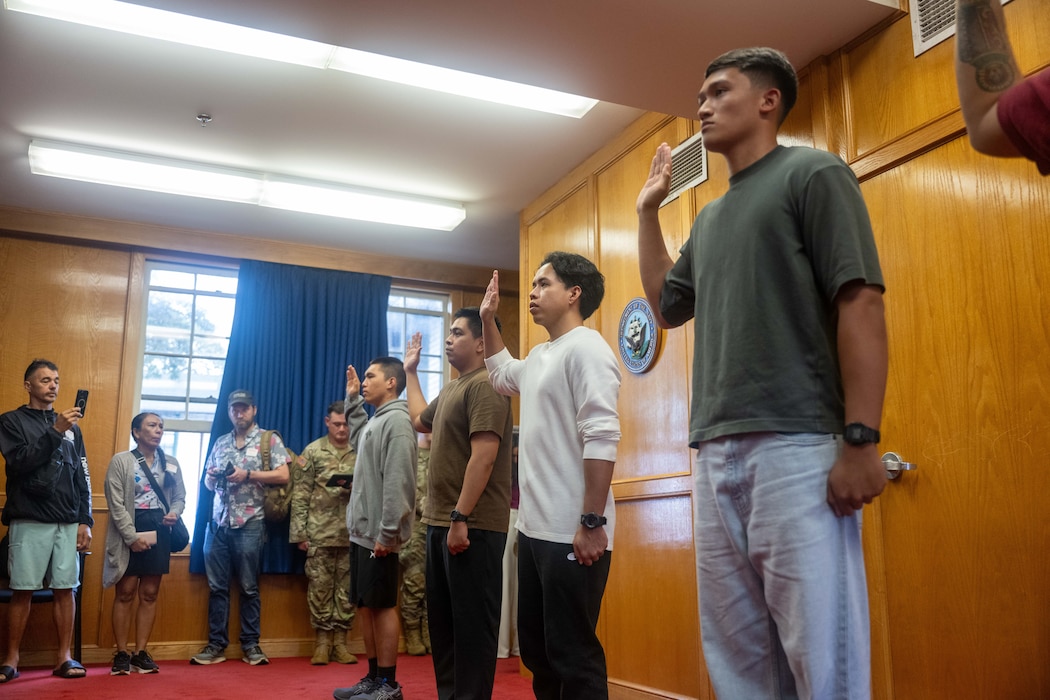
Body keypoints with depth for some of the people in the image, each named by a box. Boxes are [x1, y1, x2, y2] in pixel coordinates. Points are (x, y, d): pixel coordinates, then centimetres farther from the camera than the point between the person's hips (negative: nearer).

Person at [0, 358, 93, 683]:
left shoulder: (71, 427, 15)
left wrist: (85, 521, 6)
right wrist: (54, 432, -20)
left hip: (68, 523, 3)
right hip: (29, 521, -3)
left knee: (65, 589, 2)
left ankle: (65, 657, 7)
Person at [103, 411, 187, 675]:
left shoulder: (171, 463, 10)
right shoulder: (120, 461, -3)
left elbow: (180, 496, 13)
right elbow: (116, 504, -9)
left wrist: (175, 513, -10)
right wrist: (132, 536, -15)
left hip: (159, 531, 4)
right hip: (128, 532, -4)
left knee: (149, 594, 5)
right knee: (126, 593, -1)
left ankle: (141, 653, 11)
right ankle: (121, 654, 8)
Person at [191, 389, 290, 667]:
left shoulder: (269, 439, 1)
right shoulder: (220, 443, 16)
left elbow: (283, 476, -8)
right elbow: (208, 483, 19)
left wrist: (248, 474, -15)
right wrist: (212, 477, -4)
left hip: (250, 523, -4)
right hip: (218, 522, 4)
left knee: (249, 586, 2)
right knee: (217, 586, 6)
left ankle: (250, 644, 10)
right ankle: (216, 644, 13)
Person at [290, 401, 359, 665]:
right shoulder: (313, 451, 3)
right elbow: (300, 495, 0)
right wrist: (299, 532, -4)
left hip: (352, 534, 1)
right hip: (320, 533, -1)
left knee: (347, 588, 5)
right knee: (319, 587, 2)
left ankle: (340, 642, 15)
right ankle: (322, 641, 13)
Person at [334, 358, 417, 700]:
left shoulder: (396, 419, -14)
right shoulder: (375, 420, 15)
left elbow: (398, 482, -20)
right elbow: (358, 440, 40)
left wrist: (387, 532, -22)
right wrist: (353, 400, 31)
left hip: (378, 534, -9)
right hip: (361, 530, 9)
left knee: (382, 606, -2)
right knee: (365, 606, 12)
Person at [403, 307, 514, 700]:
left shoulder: (485, 385, -13)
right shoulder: (453, 389, 18)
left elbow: (483, 457, -22)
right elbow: (420, 421, 37)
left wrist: (461, 518, -24)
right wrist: (411, 371, 38)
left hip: (473, 525, -10)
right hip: (441, 522, 10)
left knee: (471, 621, -3)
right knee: (443, 618, 16)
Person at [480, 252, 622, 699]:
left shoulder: (584, 347, -12)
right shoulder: (540, 356, 18)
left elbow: (602, 439, -21)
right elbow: (501, 374, 41)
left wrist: (592, 522, -24)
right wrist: (488, 319, 29)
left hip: (571, 533, -10)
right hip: (535, 527, 10)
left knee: (573, 654, -3)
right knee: (535, 647, 17)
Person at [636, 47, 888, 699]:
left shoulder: (813, 173, 1)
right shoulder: (709, 218, 24)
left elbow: (861, 303, -9)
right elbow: (668, 304, 33)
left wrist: (861, 440, -17)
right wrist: (649, 211, 27)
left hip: (796, 447, -7)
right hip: (716, 454, 8)